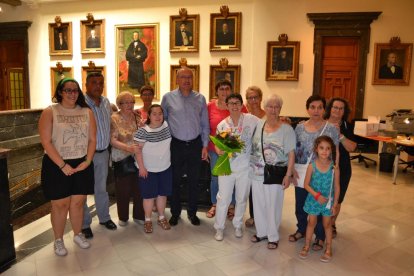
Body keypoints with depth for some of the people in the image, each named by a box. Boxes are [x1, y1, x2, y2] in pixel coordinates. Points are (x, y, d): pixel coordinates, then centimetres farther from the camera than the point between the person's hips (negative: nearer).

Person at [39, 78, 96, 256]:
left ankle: (78, 234, 31)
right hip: (57, 166, -3)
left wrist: (87, 161, -7)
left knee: (78, 202, 11)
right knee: (60, 204, 5)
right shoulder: (50, 112, -5)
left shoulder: (87, 112, 5)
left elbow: (92, 139, 5)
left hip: (82, 165, 3)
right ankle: (58, 241, 24)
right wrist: (63, 165, -16)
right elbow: (46, 142, -11)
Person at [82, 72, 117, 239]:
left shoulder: (106, 103, 6)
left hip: (103, 153, 6)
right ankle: (85, 224, 23)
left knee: (101, 188, 19)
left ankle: (104, 217, 35)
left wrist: (108, 143, 17)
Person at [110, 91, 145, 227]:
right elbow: (112, 140, -13)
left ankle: (138, 215, 24)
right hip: (121, 159, -3)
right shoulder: (114, 119, -6)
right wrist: (127, 147, -27)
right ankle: (123, 217, 24)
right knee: (123, 190, 5)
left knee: (139, 188, 7)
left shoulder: (137, 117, 7)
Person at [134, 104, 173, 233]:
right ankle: (148, 220, 23)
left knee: (162, 194, 13)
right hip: (148, 169, -4)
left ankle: (161, 218, 30)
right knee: (149, 195, 6)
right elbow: (138, 149, -11)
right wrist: (141, 167, -14)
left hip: (165, 168, 4)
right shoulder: (143, 131, -14)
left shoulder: (167, 126, -1)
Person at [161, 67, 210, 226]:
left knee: (194, 181, 11)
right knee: (174, 181, 9)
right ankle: (175, 213, 28)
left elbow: (205, 125, 7)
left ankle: (192, 212, 29)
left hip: (195, 145, 1)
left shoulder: (200, 98, 4)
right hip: (176, 145, -1)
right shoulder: (168, 98, -1)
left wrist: (205, 146, 3)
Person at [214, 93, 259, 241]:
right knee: (223, 198, 7)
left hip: (245, 167, 0)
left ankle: (238, 225, 37)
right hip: (227, 166, 0)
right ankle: (219, 227, 26)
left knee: (242, 198, 15)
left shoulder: (251, 119, -7)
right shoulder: (222, 125, -1)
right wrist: (221, 150, -19)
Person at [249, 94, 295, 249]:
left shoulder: (287, 129, -7)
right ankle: (261, 232, 33)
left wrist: (288, 175, -11)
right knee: (258, 204, 14)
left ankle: (273, 237, 26)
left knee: (273, 206, 7)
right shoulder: (258, 125, 5)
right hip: (257, 174, 4)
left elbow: (291, 154, -7)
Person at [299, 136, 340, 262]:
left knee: (327, 224, 13)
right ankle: (307, 246, 28)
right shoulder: (312, 166, -14)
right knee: (311, 222, 13)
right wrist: (317, 195, -20)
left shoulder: (334, 167, -13)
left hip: (328, 201, 0)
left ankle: (328, 249, 28)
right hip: (313, 199, 0)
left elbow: (336, 187, -6)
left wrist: (335, 204, -5)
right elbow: (306, 184, -9)